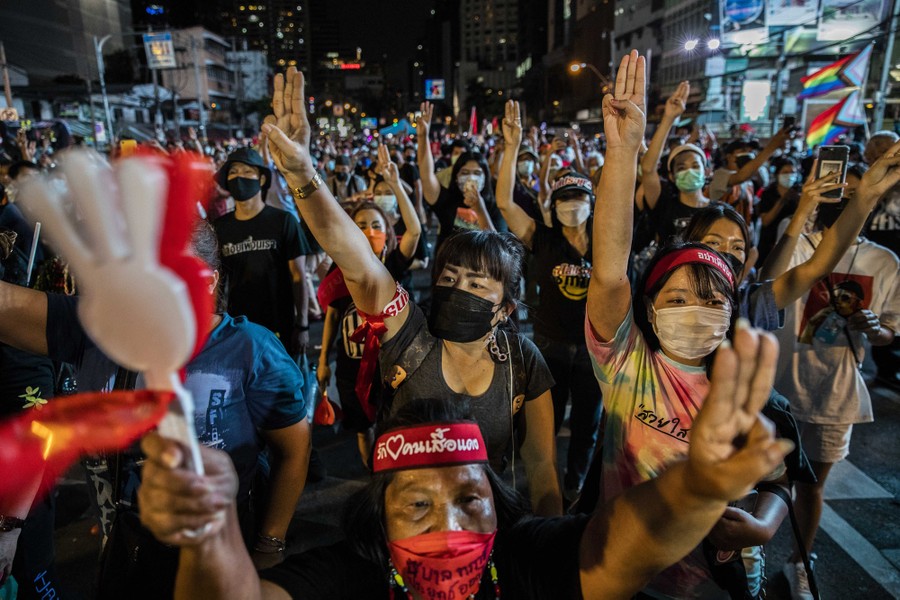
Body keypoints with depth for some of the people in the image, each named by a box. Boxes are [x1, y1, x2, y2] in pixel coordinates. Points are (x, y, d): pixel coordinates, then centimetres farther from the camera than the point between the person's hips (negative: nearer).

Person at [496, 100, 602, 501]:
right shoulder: (543, 240, -6)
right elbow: (504, 202, -16)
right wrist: (512, 148, -23)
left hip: (593, 347, 1)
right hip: (549, 344, -1)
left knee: (586, 424, 18)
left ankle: (575, 487, 40)